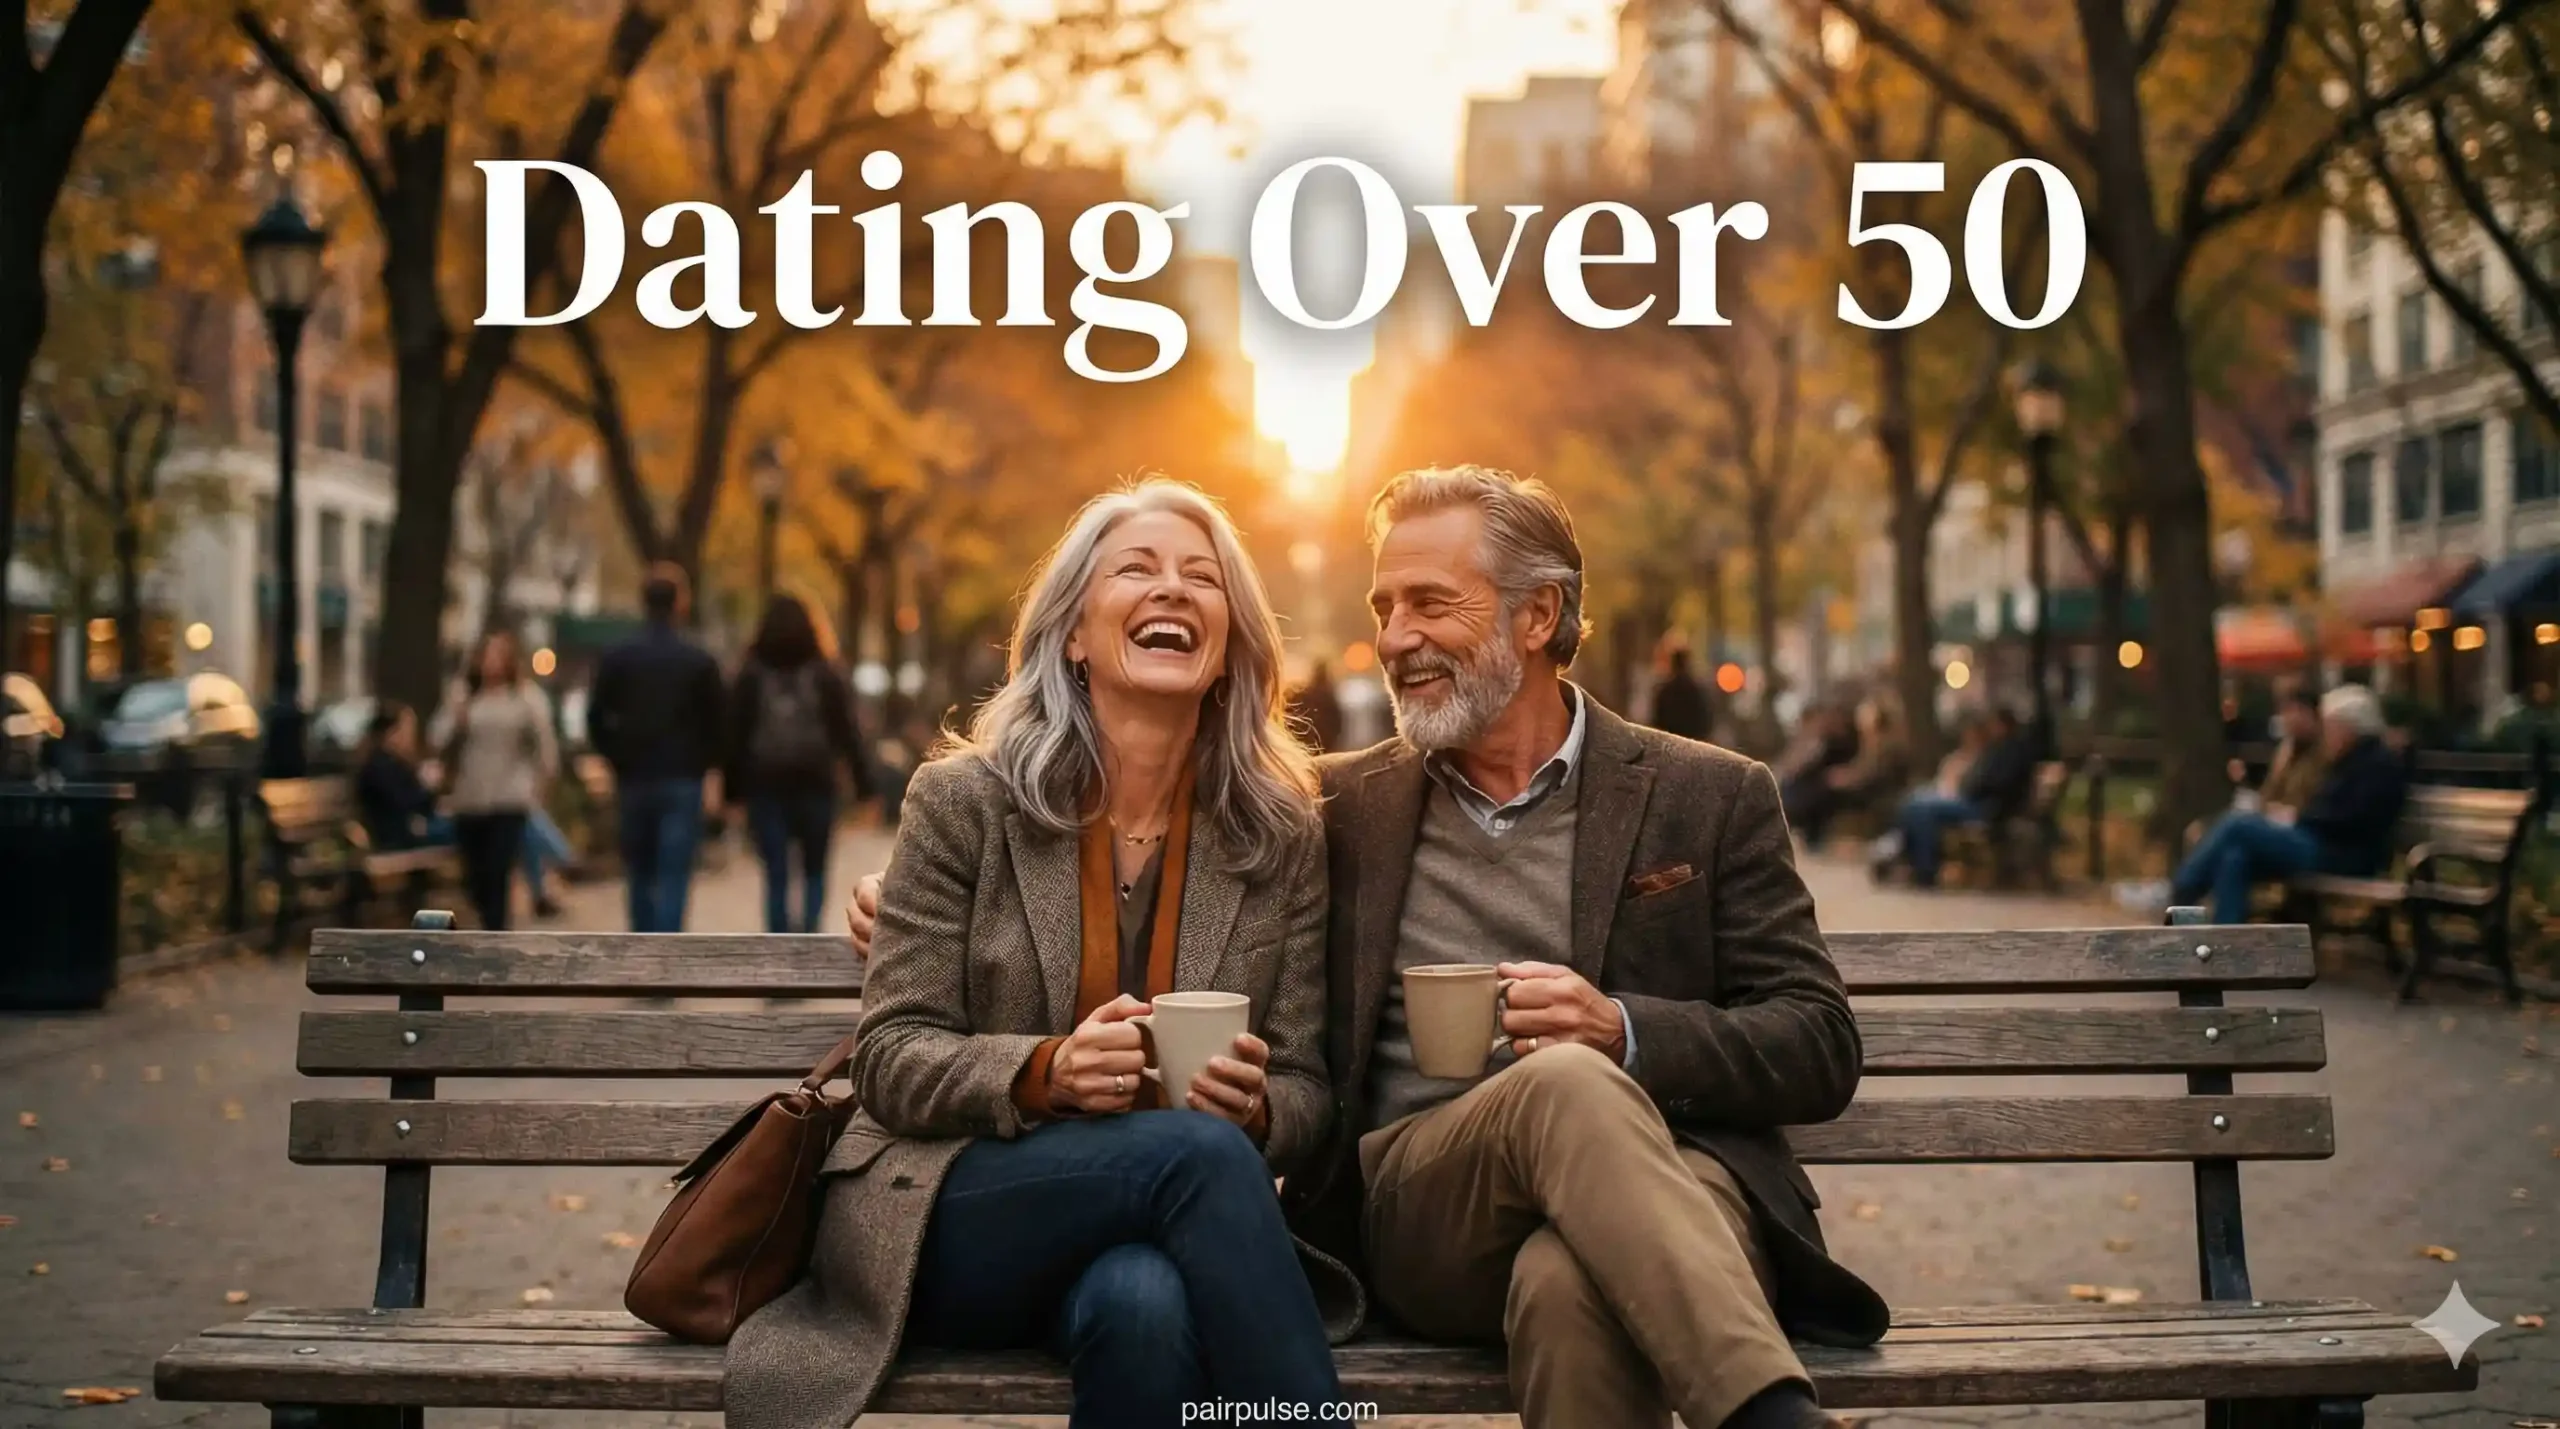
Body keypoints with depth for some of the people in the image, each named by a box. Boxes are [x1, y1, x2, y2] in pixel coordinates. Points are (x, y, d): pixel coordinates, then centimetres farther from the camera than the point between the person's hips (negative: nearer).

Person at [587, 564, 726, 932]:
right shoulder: (700, 662, -3)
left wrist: (620, 759, 12)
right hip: (683, 781, -2)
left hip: (633, 780, 2)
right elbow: (719, 724, -3)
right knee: (673, 879, -4)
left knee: (641, 875, 15)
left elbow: (597, 721, 0)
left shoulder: (616, 659, 1)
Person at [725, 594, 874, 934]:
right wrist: (863, 780, 2)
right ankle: (809, 928, -11)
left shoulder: (750, 676, 1)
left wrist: (732, 786, 5)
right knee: (814, 871, 12)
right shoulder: (825, 675, 1)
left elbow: (736, 734, 0)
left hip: (765, 787, 0)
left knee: (776, 876, 4)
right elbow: (846, 730, -1)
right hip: (814, 783, 0)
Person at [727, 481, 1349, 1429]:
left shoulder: (1284, 834, 6)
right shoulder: (963, 800, 0)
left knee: (1146, 1305, -38)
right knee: (1196, 1150, -33)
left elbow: (1304, 1091, 7)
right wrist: (1043, 1072, -23)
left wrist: (1256, 1108, -19)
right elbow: (890, 1060, -3)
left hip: (1146, 1244, 1)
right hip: (953, 1212, -1)